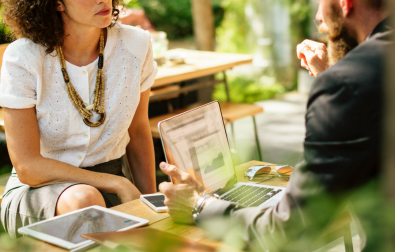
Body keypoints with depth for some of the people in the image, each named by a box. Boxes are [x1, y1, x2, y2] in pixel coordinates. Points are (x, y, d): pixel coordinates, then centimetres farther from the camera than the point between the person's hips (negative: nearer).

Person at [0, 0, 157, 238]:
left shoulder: (136, 45, -7)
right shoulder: (22, 59, -17)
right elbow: (27, 168, -17)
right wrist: (118, 184, -21)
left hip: (108, 191, 2)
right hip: (37, 189, -2)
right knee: (83, 200, -35)